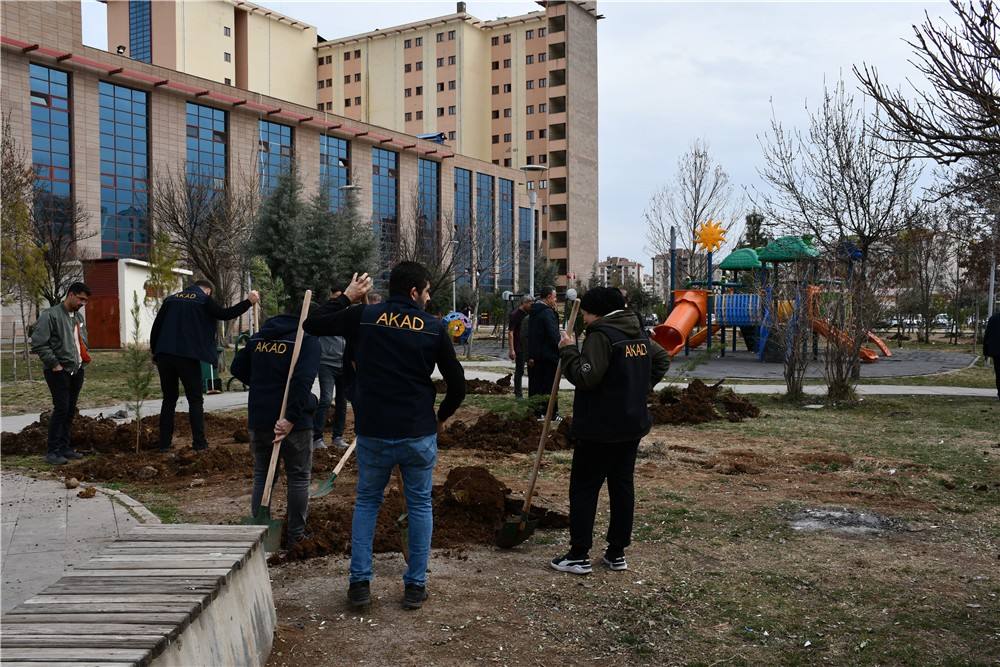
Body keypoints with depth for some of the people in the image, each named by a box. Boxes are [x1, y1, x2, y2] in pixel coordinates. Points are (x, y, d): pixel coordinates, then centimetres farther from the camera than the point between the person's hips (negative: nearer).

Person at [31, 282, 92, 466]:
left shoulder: (79, 317, 16)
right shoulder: (51, 315, -10)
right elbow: (38, 343, -14)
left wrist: (84, 357, 11)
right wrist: (54, 364, -15)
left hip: (77, 371, 8)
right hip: (59, 371, -7)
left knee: (70, 410, 10)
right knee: (61, 409, -10)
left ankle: (65, 447, 17)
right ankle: (52, 452, -4)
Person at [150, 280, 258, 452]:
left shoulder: (171, 299, 15)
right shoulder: (204, 299, 1)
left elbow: (156, 326, 12)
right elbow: (225, 314, -5)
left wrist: (155, 352, 18)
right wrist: (248, 302, 1)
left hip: (164, 356, 4)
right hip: (187, 356, -4)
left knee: (169, 399, 14)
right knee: (195, 400, 6)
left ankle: (164, 443, 11)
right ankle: (199, 442, 1)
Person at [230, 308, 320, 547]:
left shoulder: (259, 336, 10)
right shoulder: (309, 340, -10)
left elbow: (237, 368, 18)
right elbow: (303, 381, -24)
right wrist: (291, 418, -26)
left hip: (258, 420, 5)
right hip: (292, 423, -5)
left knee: (262, 475, 17)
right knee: (298, 477, 10)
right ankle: (296, 536, 15)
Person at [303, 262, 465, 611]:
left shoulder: (363, 317, -4)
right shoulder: (433, 327, -4)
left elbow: (312, 324, 8)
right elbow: (457, 384, -1)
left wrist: (347, 297, 16)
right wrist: (442, 415, 17)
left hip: (373, 432, 1)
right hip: (419, 434, -1)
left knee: (366, 501, 18)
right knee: (420, 505, 14)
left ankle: (359, 582, 15)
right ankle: (415, 586, 17)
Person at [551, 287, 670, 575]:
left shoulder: (601, 335, -17)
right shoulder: (639, 334, 10)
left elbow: (585, 377, -24)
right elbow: (662, 359, 24)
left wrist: (568, 351, -13)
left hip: (600, 428, -8)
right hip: (633, 424, 8)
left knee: (584, 488, 0)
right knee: (623, 484, 12)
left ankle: (579, 555, 2)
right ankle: (617, 553, 19)